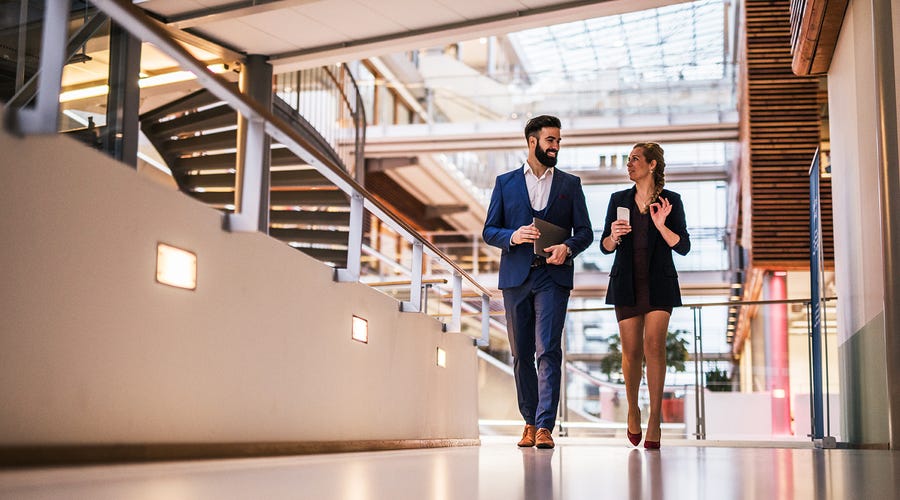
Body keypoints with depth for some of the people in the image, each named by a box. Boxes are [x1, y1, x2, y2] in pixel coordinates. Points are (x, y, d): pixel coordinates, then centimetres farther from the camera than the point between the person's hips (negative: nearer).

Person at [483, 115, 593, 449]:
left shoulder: (570, 184, 12)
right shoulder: (505, 183, 11)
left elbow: (585, 231, 9)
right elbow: (489, 232, 8)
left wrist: (568, 247, -13)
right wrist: (513, 236, -13)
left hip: (553, 277, -1)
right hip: (516, 277, 1)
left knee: (548, 351, -12)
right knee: (521, 354, 6)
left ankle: (545, 426, -12)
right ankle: (530, 422, 17)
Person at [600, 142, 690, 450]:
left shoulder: (670, 201, 1)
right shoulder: (618, 200, 8)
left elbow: (683, 247, -2)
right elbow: (605, 246, 7)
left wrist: (662, 226, -18)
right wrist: (614, 236, -15)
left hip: (659, 283, -2)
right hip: (626, 283, 2)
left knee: (654, 344, -14)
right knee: (631, 351, 2)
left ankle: (655, 418, -9)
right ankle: (632, 410, 24)